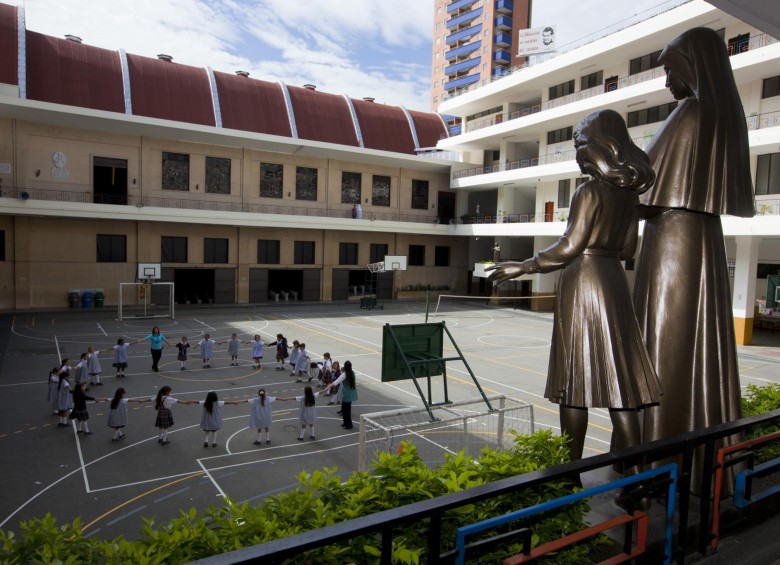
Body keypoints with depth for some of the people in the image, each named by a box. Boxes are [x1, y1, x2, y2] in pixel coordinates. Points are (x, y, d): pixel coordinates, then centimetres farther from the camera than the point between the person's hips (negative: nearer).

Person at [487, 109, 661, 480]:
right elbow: (627, 249, 16)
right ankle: (633, 472, 12)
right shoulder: (628, 193, 12)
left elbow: (569, 248, -15)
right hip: (614, 283, 8)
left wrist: (522, 267, -8)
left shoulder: (590, 190, -11)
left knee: (575, 379, 0)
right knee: (617, 375, 9)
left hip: (583, 284, -8)